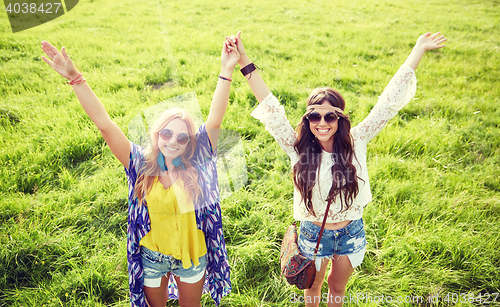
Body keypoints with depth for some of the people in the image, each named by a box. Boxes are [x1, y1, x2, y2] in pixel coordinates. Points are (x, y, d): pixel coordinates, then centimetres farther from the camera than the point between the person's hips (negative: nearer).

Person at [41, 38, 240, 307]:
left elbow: (215, 121, -27)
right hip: (152, 256, 0)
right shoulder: (141, 164, -16)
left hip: (192, 254, 0)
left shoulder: (196, 164, -17)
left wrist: (226, 72, -34)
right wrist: (75, 78, -27)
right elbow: (104, 124, -22)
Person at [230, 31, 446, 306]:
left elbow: (388, 103, -14)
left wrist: (418, 51, -12)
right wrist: (244, 61, -28)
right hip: (313, 233, -1)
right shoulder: (298, 148, -18)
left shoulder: (355, 142, -15)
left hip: (350, 234, 1)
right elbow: (269, 108, -24)